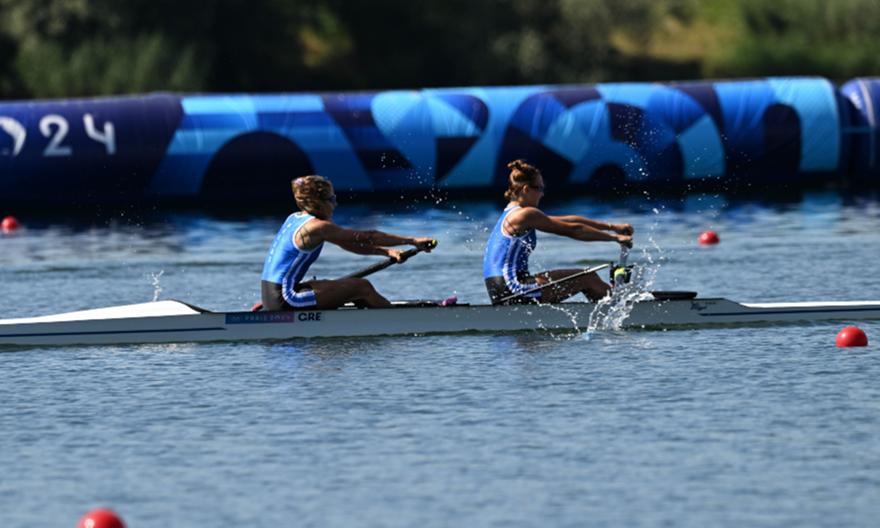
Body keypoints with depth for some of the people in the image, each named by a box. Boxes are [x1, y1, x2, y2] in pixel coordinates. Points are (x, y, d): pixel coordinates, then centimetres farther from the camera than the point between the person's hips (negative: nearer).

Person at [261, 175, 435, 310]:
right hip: (284, 300, -10)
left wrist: (387, 252, 10)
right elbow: (367, 237, -11)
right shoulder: (317, 227, -14)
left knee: (354, 291, 19)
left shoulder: (295, 219, 15)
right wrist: (412, 241, -5)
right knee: (362, 287, -6)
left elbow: (349, 244, 16)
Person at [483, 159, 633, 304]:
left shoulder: (510, 214, 19)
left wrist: (612, 226, 19)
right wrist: (615, 237, 0)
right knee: (588, 278, 0)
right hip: (512, 289, -10)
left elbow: (569, 220, 18)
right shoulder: (526, 215, -11)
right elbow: (573, 230, -9)